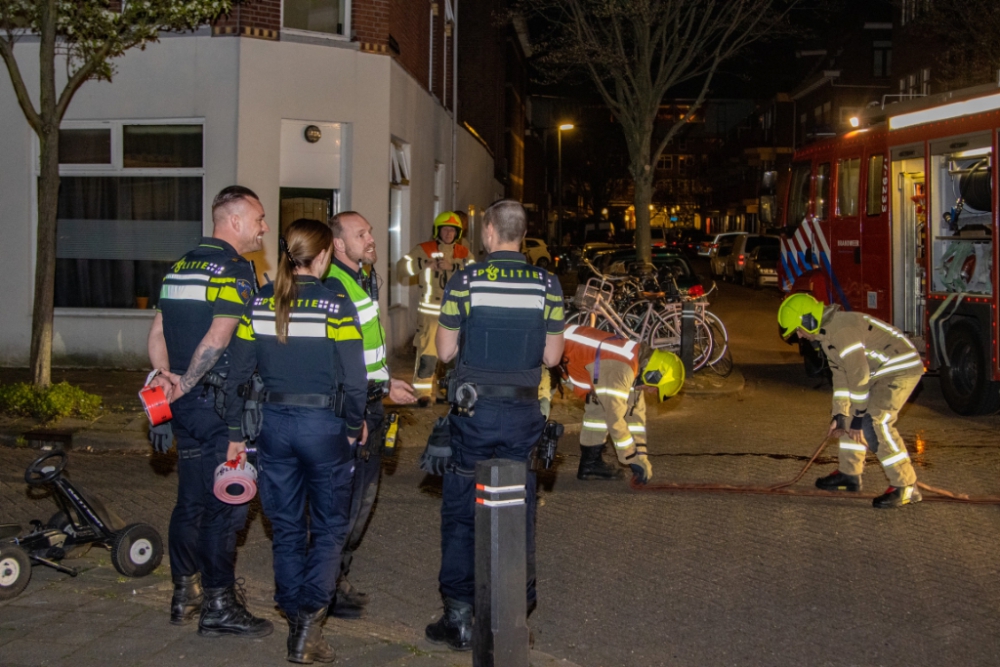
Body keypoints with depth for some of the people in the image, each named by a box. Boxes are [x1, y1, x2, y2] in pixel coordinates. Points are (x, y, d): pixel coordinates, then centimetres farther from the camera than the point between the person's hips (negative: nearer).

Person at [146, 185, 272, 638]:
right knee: (225, 504, -2)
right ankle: (218, 606, 4)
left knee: (191, 500, 16)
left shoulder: (180, 266, 15)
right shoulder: (236, 270, -13)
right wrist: (185, 384, -13)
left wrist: (165, 378, 2)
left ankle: (184, 594, 25)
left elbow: (157, 331, 12)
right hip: (220, 402, -9)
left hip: (187, 404, 9)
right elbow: (217, 338, -22)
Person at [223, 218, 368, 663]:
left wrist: (236, 434, 11)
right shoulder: (335, 305, -11)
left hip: (274, 424, 4)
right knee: (329, 527, 11)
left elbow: (237, 374, 3)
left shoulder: (259, 304, 1)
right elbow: (354, 380, -13)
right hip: (324, 426, -4)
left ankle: (296, 625, 21)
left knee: (286, 527, 15)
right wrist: (355, 425, 3)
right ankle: (310, 616, -4)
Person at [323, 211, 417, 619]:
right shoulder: (331, 287, -18)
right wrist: (352, 417, -22)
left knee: (364, 494, 16)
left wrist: (387, 384, 21)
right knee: (345, 501, -4)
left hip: (369, 405, 10)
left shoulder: (364, 278, 13)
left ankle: (339, 579, 28)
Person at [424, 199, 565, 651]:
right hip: (523, 414, 2)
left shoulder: (464, 280, -7)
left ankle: (459, 619, 11)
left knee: (460, 514, 8)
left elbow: (445, 351, -3)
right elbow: (552, 356, 1)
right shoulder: (547, 285, -1)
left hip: (473, 409, -2)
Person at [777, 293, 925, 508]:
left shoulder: (842, 329, -23)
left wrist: (858, 418, -20)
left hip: (901, 369, -11)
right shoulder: (826, 334, 11)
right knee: (850, 418, 16)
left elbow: (858, 375, -24)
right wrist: (839, 415, 15)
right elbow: (840, 375, 17)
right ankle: (849, 474, 29)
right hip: (881, 372, 11)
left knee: (873, 424, -21)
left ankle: (906, 486, -17)